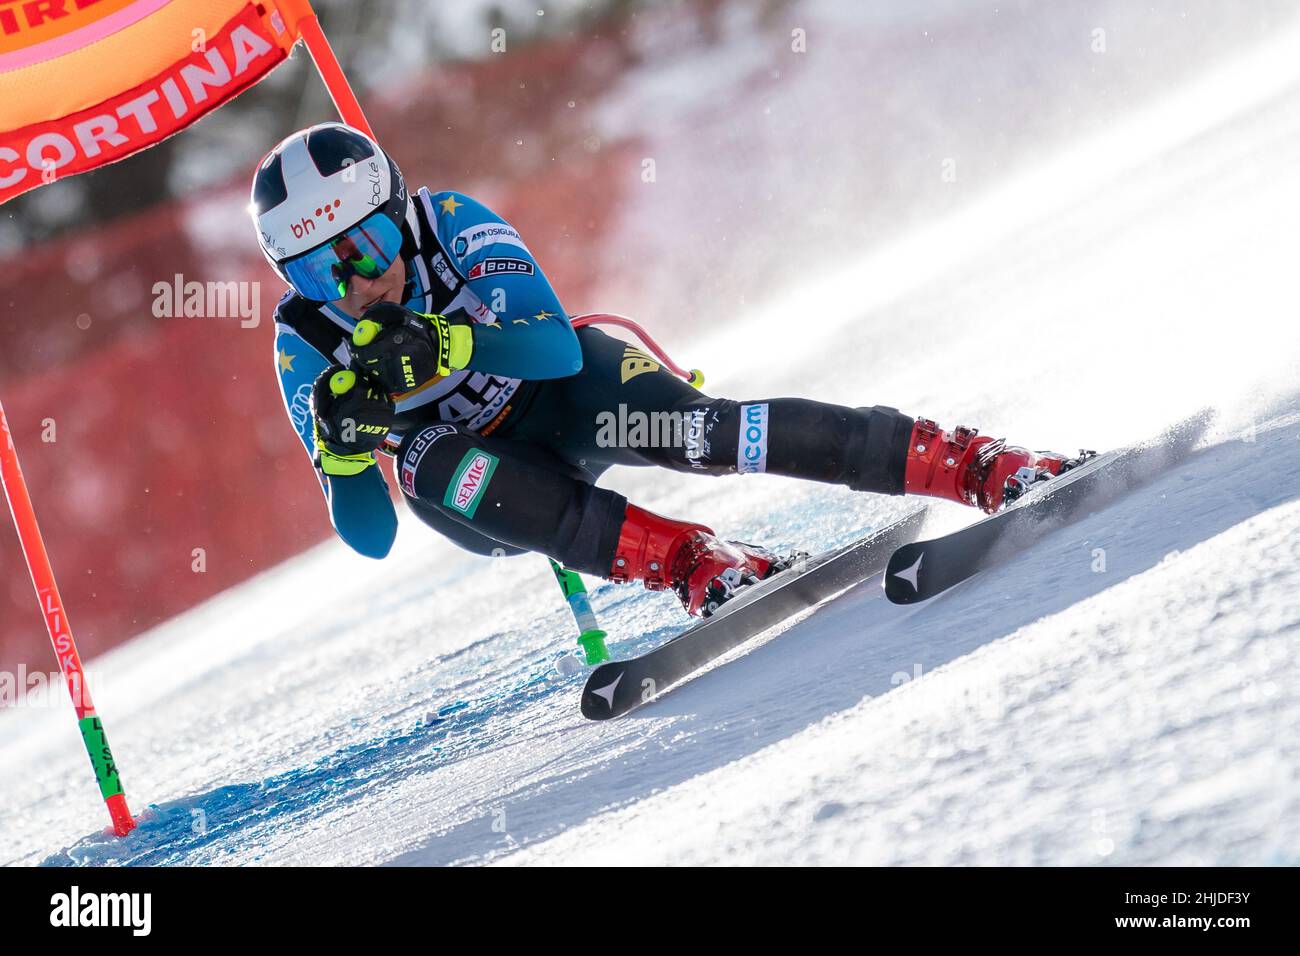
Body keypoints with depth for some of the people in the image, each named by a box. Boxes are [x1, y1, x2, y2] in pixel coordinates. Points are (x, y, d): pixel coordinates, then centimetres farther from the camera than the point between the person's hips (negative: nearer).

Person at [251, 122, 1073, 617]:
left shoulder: (449, 222, -21)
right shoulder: (306, 346, -17)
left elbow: (555, 347, -31)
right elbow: (370, 537, -17)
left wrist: (442, 344, -48)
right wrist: (344, 447, -38)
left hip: (570, 389, -1)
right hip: (483, 495, 1)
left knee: (690, 433, -31)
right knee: (428, 463, -34)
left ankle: (988, 466, -32)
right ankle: (704, 568, -42)